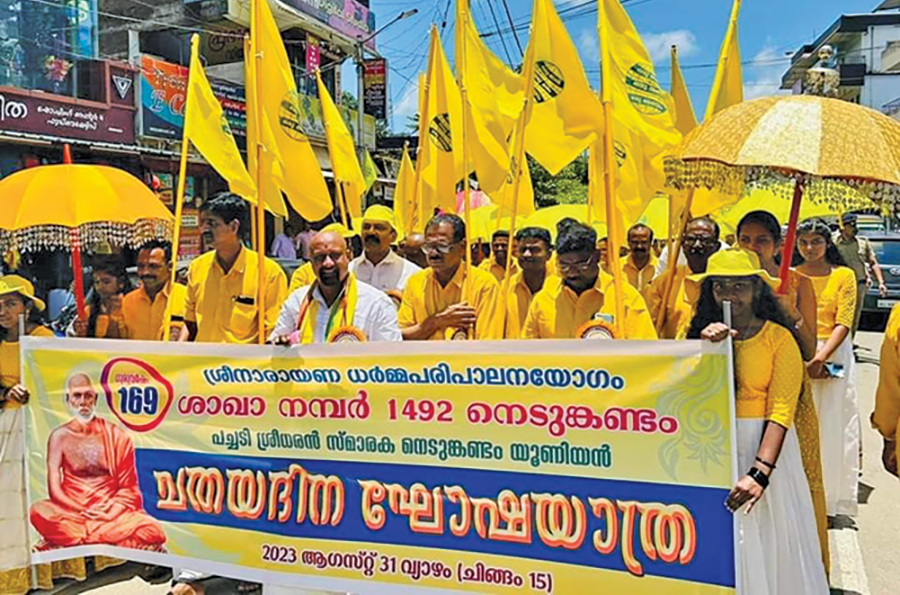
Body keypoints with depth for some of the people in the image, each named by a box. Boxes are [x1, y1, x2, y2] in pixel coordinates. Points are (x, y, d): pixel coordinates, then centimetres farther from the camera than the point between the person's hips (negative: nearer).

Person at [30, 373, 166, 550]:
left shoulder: (116, 436, 4)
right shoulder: (60, 436, 4)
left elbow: (129, 489, 5)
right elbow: (54, 488, -2)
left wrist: (108, 509, -11)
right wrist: (81, 510, -14)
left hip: (111, 512, 0)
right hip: (72, 512, 0)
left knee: (154, 531, -28)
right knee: (39, 511, -32)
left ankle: (72, 540, -21)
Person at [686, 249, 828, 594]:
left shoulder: (779, 338, -5)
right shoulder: (702, 333, 6)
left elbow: (781, 411, -14)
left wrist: (760, 472, -23)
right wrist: (704, 345, -17)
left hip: (763, 445, -3)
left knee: (765, 538, 8)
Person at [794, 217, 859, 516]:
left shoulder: (844, 275, 2)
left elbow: (843, 324, -5)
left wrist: (820, 358, -19)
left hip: (834, 355, -1)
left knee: (832, 427, 2)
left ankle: (831, 499, 14)